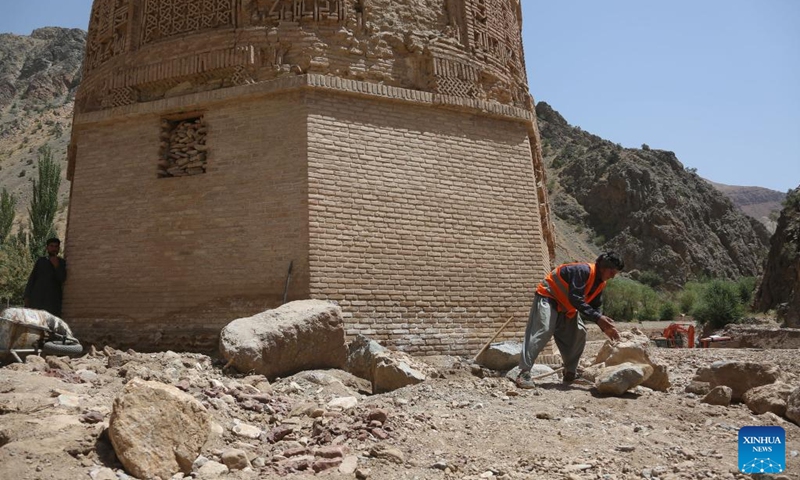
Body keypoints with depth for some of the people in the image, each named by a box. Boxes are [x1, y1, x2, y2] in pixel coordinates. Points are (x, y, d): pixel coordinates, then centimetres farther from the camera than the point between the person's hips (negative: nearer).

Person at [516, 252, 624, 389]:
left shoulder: (600, 283, 4)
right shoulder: (583, 271, -27)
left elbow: (595, 307, 7)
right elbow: (576, 299, -33)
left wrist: (605, 327, -9)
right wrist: (598, 318, -35)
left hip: (566, 306, 10)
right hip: (548, 297, -10)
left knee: (579, 333, 5)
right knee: (542, 332, -23)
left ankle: (570, 373, 14)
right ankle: (524, 373, -27)